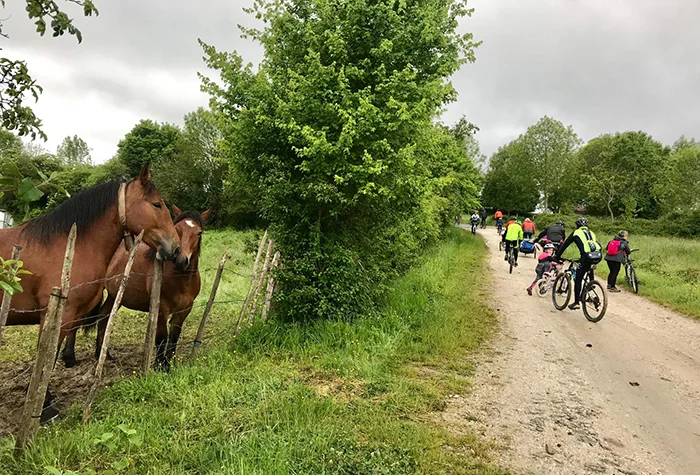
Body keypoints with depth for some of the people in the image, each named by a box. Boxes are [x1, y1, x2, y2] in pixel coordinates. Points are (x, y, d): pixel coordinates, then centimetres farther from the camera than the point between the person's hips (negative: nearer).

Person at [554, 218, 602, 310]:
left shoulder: (576, 233, 19)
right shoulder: (591, 233, 31)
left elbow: (564, 245, 20)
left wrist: (557, 257, 29)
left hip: (587, 256, -5)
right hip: (598, 256, 5)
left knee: (578, 279, 7)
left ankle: (576, 302, 8)